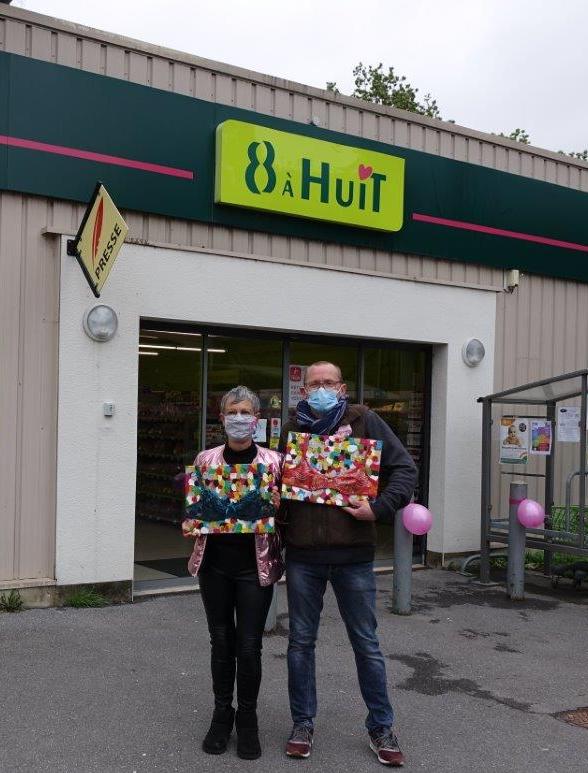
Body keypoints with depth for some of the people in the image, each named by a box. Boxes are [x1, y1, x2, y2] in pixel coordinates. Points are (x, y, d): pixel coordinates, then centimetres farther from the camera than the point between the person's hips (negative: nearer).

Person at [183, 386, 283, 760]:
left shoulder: (273, 461, -2)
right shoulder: (206, 459, 3)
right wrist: (189, 523, -7)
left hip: (255, 565, -2)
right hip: (215, 563, 2)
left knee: (249, 646, 2)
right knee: (221, 642, 11)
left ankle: (248, 719, 21)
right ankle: (222, 715, 27)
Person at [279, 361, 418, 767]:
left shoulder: (365, 421, 0)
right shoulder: (293, 429, 9)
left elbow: (405, 468, -3)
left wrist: (380, 507, -15)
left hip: (353, 554, -2)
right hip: (303, 555, 3)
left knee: (366, 643, 8)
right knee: (301, 642, 11)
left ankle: (381, 727, 22)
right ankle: (303, 723, 26)